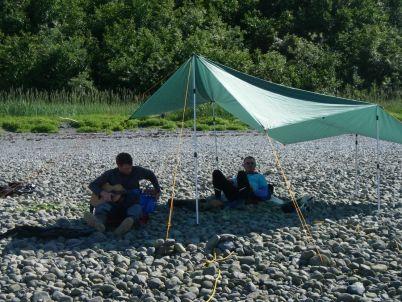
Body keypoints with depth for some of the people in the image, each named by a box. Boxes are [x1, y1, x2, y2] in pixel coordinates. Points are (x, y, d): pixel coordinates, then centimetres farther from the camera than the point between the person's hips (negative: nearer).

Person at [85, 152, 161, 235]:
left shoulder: (137, 171, 1)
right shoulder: (110, 174, -1)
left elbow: (150, 174, 19)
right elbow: (92, 185, -1)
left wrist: (157, 189, 10)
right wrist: (103, 193, -21)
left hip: (132, 204, 0)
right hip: (114, 203, 0)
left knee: (137, 209, -37)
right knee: (102, 207, -34)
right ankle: (98, 223, -68)